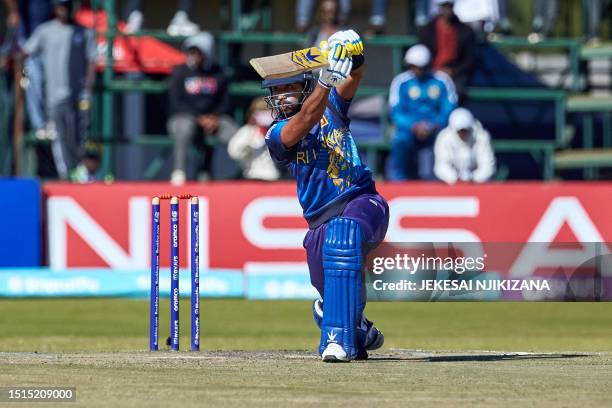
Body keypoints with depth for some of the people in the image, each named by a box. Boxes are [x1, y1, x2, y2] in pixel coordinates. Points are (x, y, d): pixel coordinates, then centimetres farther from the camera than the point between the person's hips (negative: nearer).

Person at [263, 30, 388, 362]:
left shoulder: (331, 107, 10)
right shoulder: (277, 135, 3)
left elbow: (354, 78, -8)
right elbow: (305, 121, -18)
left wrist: (354, 57, -33)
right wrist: (327, 77, -33)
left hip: (363, 202, -2)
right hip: (321, 222, 2)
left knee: (342, 236, -35)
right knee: (329, 299, 2)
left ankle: (339, 337, -38)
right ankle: (358, 331, 40)